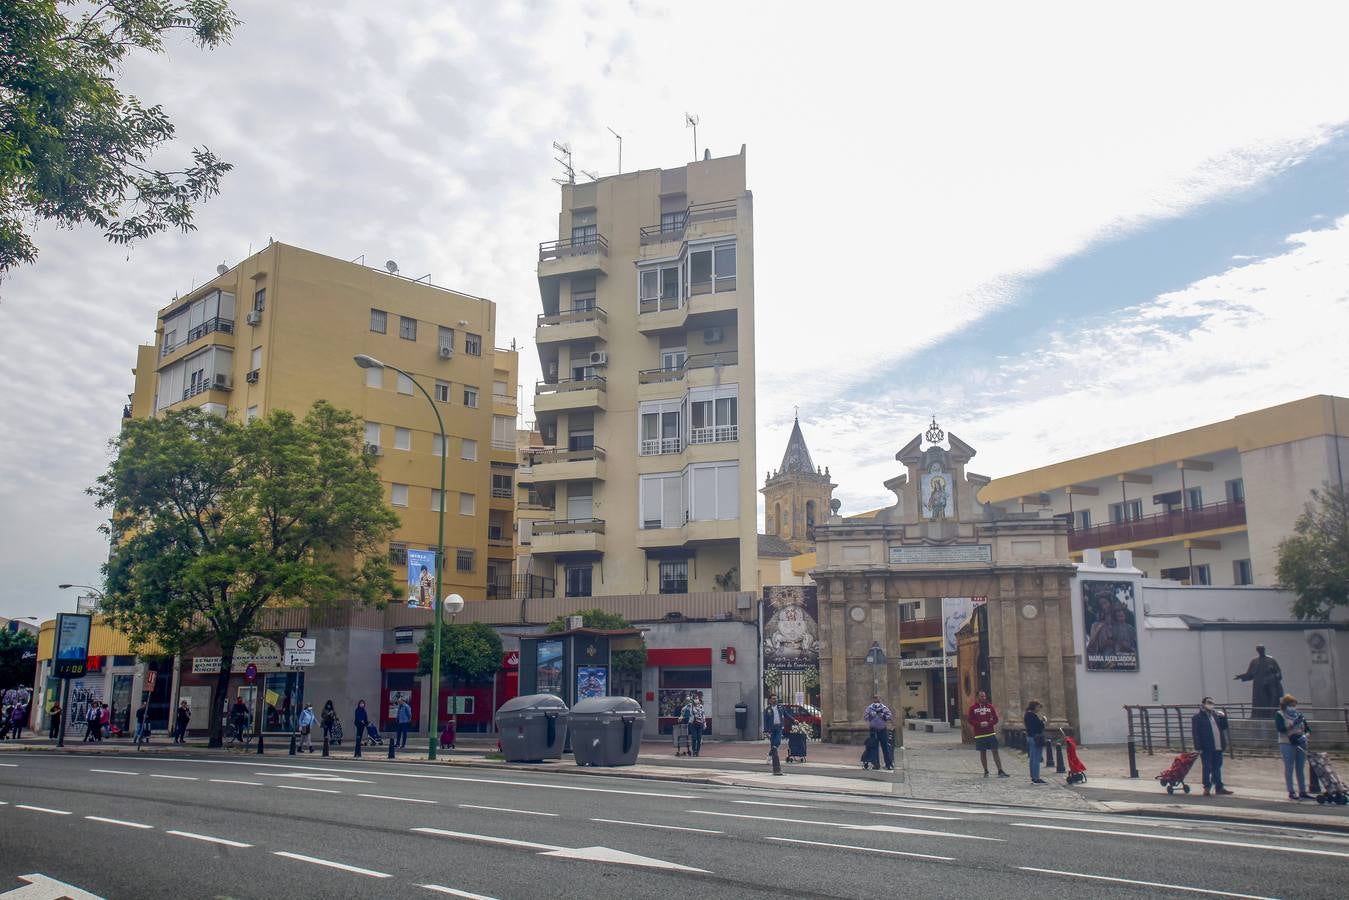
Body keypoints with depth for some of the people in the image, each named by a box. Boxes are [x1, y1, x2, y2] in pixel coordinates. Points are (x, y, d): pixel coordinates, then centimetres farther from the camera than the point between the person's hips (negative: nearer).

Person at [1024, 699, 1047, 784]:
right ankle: (1036, 778, -7)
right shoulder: (1033, 715, -17)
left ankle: (1033, 777, 21)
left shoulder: (1028, 715, 13)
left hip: (1030, 737, 11)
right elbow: (1039, 726, -20)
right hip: (1036, 738, -11)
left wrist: (1040, 719, 7)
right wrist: (1041, 719, -9)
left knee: (1032, 759, 15)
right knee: (1036, 759, -8)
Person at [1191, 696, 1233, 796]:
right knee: (1207, 768, -3)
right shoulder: (1197, 717, -5)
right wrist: (1198, 747, -16)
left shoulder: (1216, 715, 16)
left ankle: (1219, 788, 20)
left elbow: (1224, 727, 16)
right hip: (1206, 748, -6)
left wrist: (1222, 717, 0)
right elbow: (1195, 733, -10)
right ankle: (1207, 787, 4)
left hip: (1218, 747, 6)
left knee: (1217, 768, 13)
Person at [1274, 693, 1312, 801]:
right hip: (1287, 744, -5)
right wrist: (1293, 724, -25)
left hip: (1301, 744, 5)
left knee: (1301, 769, 9)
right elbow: (1279, 728, -16)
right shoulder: (1279, 715, -3)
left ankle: (1302, 791, 16)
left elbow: (1307, 728, 11)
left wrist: (1306, 735, -10)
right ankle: (1291, 792, 2)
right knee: (1289, 769, -1)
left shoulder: (1299, 715, 12)